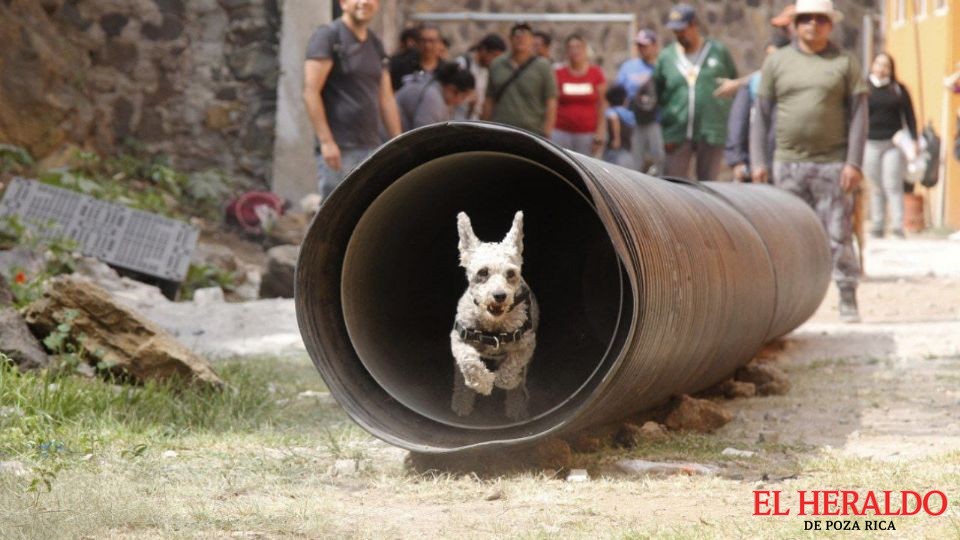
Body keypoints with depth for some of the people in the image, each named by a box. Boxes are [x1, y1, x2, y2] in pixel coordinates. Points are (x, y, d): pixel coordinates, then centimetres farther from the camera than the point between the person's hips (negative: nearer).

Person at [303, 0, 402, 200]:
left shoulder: (375, 44, 16)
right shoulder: (328, 37, -6)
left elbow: (386, 99, 18)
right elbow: (310, 92, -13)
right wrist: (326, 141, -19)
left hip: (371, 147, 7)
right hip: (338, 148, -7)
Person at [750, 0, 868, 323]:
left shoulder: (844, 63, 5)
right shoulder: (777, 62, 9)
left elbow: (858, 114, 2)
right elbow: (761, 114, 11)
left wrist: (853, 162, -7)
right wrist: (757, 161, 3)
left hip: (832, 164, -2)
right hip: (788, 164, 2)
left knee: (838, 235, -3)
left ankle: (848, 301, 3)